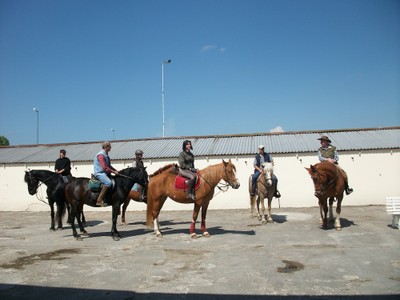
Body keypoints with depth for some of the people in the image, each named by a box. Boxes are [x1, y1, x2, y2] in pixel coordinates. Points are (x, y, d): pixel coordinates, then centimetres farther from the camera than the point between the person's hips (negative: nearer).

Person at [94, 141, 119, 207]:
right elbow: (104, 167, -23)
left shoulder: (106, 155, 16)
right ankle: (99, 200, -29)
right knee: (108, 182, -32)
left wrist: (116, 170, 11)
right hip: (99, 173, -11)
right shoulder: (101, 155, -15)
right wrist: (114, 172, -19)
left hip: (105, 173, 11)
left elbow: (109, 166, 24)